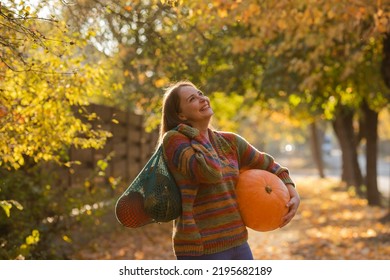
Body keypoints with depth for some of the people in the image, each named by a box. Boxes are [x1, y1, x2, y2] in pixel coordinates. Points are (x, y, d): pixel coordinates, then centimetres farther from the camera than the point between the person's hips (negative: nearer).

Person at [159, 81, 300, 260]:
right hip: (201, 249, -7)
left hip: (237, 243, 7)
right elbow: (210, 171, -26)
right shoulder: (173, 139, -10)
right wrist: (195, 136, -10)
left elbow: (267, 165, 23)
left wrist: (293, 195, 8)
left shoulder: (229, 142, 10)